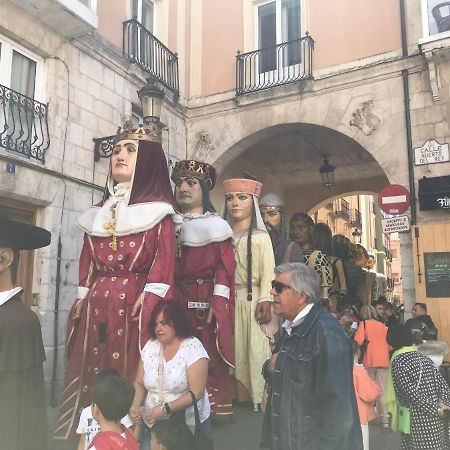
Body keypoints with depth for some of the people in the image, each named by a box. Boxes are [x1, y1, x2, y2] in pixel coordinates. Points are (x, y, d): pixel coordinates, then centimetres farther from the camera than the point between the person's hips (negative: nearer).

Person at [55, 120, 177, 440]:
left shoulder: (157, 209, 2)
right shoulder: (100, 211, 20)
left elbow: (165, 255, -9)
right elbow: (87, 259, 17)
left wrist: (149, 296, -17)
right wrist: (82, 295, 9)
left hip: (135, 299, -6)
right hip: (97, 301, 6)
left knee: (132, 371, -3)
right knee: (92, 368, 9)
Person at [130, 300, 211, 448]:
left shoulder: (193, 348, -16)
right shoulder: (150, 346, 0)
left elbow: (197, 392, -19)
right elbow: (139, 383, 5)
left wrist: (166, 409, -26)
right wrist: (135, 405, -14)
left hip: (189, 425, -4)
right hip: (152, 424, 4)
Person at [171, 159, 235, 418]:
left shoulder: (215, 226, 2)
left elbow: (225, 269, -6)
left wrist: (218, 305, -14)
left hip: (206, 302, -4)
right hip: (176, 302, 4)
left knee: (208, 357, -2)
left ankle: (212, 407, 11)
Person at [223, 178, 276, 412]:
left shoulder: (260, 236, 0)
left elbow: (268, 271, -6)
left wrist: (265, 299, -16)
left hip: (253, 300, -4)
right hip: (230, 300, 4)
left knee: (256, 348, -2)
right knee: (234, 349, 6)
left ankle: (259, 396, 7)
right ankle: (238, 395, 15)